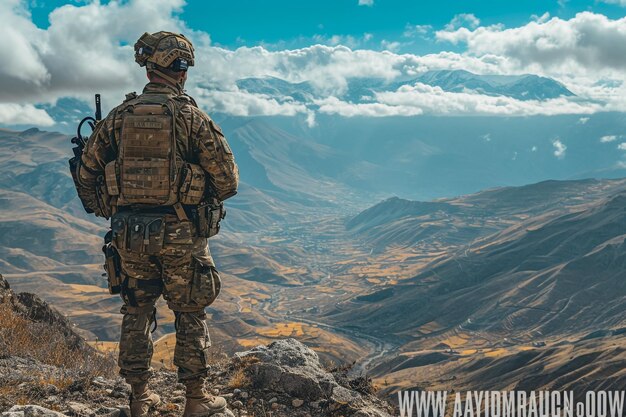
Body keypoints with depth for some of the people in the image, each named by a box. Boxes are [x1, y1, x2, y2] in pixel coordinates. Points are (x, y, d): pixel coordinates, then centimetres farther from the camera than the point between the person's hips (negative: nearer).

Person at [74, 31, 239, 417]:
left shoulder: (118, 117, 2)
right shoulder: (192, 117, -9)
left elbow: (87, 173, 8)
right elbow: (227, 179, -7)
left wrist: (108, 212, 21)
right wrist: (210, 198, 14)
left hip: (129, 234, 3)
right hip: (180, 234, -3)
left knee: (137, 312, 15)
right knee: (191, 314, 9)